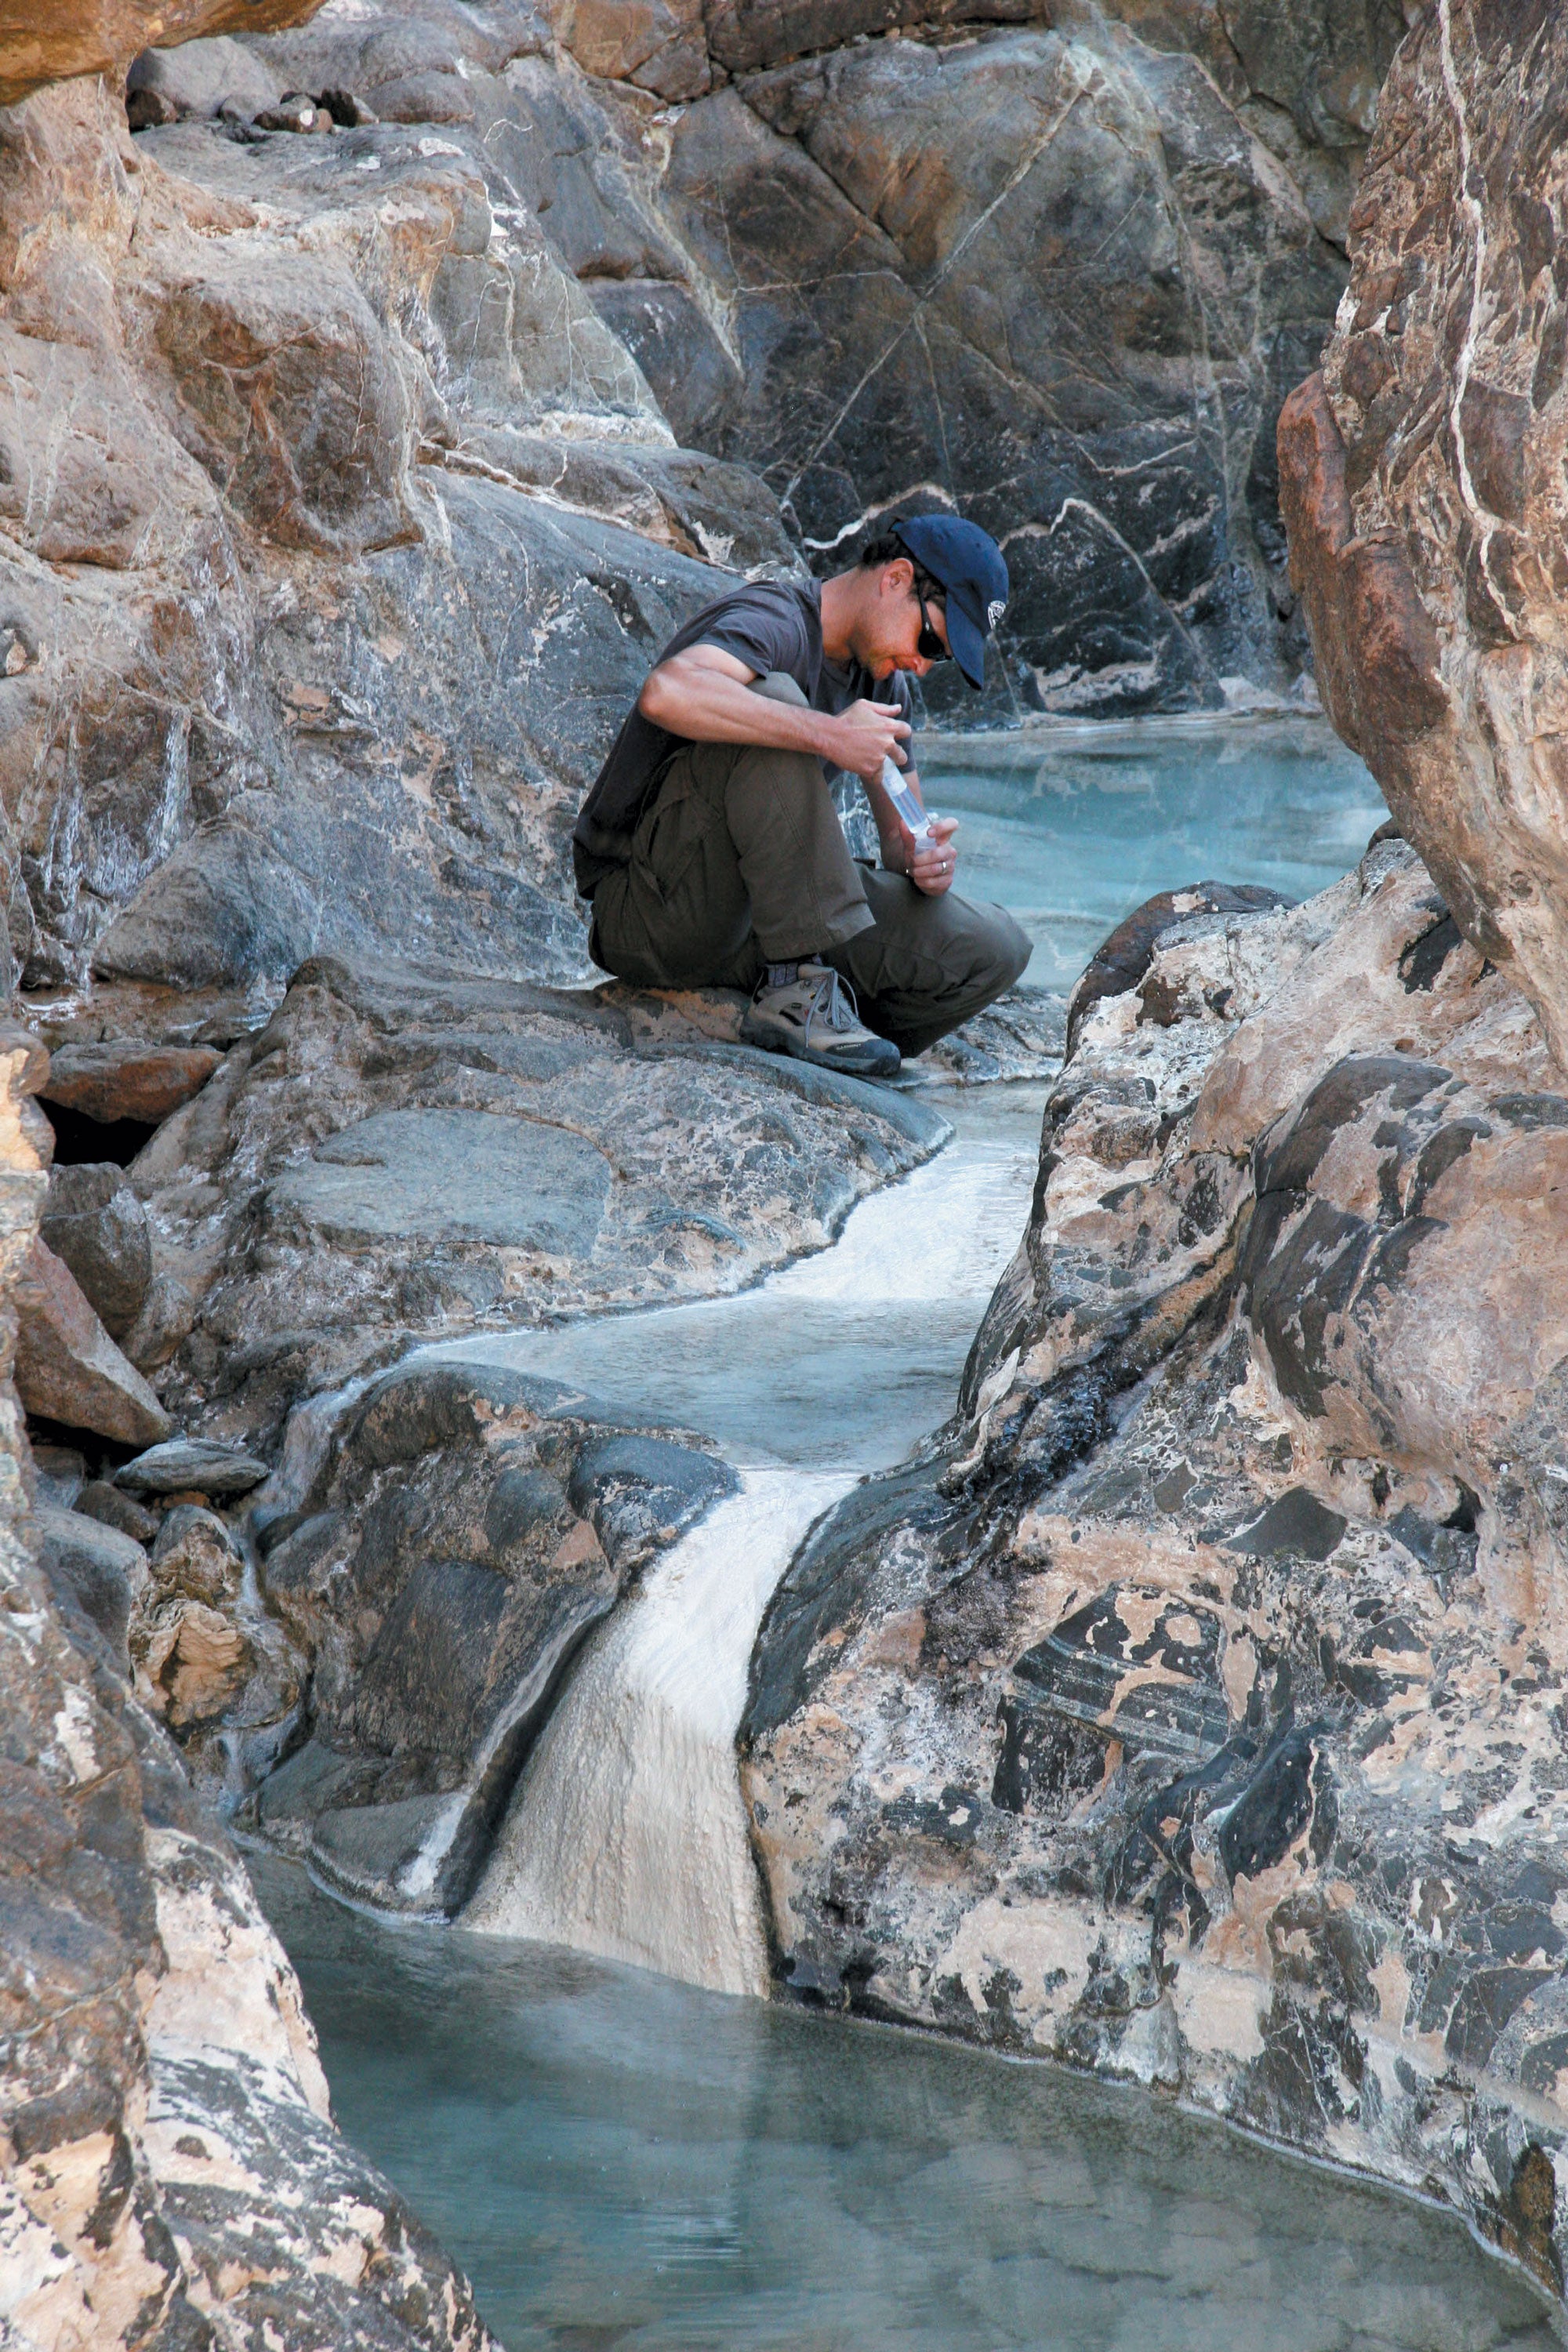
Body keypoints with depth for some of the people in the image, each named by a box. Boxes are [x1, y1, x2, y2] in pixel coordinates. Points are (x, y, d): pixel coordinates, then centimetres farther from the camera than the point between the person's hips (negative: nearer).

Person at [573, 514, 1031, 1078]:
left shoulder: (883, 682, 11)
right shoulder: (774, 620, -16)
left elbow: (902, 836, 15)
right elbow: (667, 693, -39)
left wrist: (924, 858, -10)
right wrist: (828, 735, -36)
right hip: (652, 918, -8)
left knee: (995, 950, -7)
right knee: (771, 697, -31)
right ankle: (799, 989, -30)